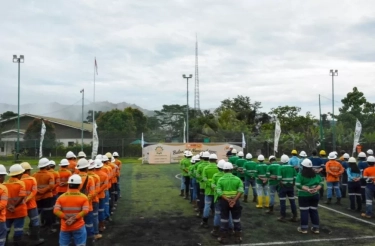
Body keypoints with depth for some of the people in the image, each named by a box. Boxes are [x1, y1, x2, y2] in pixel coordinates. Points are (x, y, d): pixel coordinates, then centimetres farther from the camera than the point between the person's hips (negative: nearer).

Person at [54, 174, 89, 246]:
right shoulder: (83, 197, -7)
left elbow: (56, 211, -12)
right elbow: (85, 211, -18)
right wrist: (74, 219, -18)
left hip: (65, 227, 2)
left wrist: (66, 218, -13)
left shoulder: (61, 197, -2)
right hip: (78, 227, -2)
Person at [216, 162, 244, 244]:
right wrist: (234, 200, -19)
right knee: (236, 219, 13)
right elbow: (241, 191, -13)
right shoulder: (237, 179, 0)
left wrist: (228, 200, -17)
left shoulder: (220, 179, -2)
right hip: (235, 201, 1)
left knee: (224, 219, 10)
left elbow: (219, 192, -14)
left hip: (224, 201, -1)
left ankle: (223, 238, 15)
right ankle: (238, 237, 19)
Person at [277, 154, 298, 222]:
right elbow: (295, 177, 2)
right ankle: (294, 216, 17)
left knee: (282, 201, 2)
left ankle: (283, 217, 6)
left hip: (283, 186, -4)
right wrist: (293, 184, 12)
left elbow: (279, 178, -17)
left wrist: (279, 181, 2)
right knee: (292, 201, 11)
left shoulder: (280, 167, -11)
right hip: (290, 186, 4)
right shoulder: (292, 167, 3)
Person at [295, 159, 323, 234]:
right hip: (315, 195, 5)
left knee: (304, 211, 2)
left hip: (304, 195, -5)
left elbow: (298, 184, -19)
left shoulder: (300, 174, -10)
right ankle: (316, 228, 17)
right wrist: (316, 189, -10)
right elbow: (321, 183, 2)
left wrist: (307, 189, -20)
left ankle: (304, 228, 7)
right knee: (314, 210, 13)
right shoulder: (316, 174, 5)